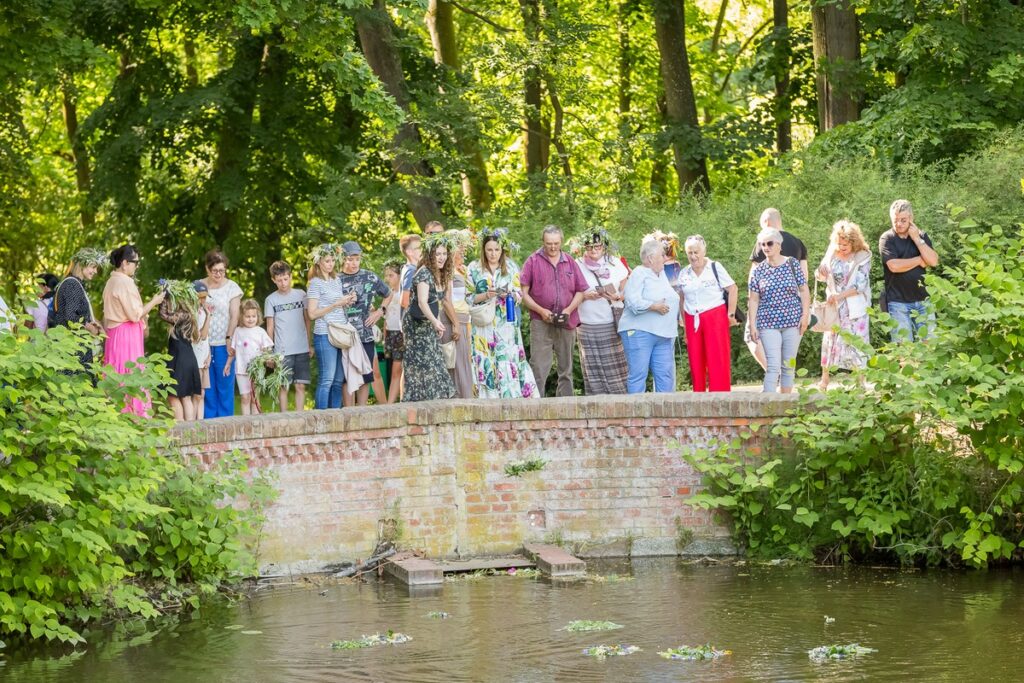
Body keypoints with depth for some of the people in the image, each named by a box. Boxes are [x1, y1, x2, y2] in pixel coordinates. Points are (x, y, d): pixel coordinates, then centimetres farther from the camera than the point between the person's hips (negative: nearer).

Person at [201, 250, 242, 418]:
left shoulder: (232, 287, 2)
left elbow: (234, 316, -1)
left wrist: (229, 339, -9)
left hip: (223, 345, -1)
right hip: (204, 343, 1)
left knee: (225, 384, -1)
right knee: (207, 386, 4)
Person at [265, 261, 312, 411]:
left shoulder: (301, 295, 8)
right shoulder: (271, 300, 4)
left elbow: (307, 320, 12)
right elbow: (270, 327, 5)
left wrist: (310, 344, 8)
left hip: (302, 349, 1)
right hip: (282, 351, -1)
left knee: (301, 386, 0)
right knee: (283, 387, -2)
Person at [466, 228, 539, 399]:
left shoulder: (510, 268, 8)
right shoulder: (474, 269, 4)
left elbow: (519, 294, 9)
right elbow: (469, 297, 4)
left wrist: (510, 294, -12)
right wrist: (486, 295, -13)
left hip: (507, 324, 1)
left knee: (508, 362, -7)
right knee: (487, 364, -4)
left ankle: (512, 398, -5)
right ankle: (489, 398, -2)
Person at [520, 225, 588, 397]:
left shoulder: (570, 262, 12)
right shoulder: (533, 262, 2)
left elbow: (580, 291, 12)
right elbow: (523, 293, -2)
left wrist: (569, 309, -5)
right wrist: (541, 310, -13)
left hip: (567, 324, 4)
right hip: (541, 323, -4)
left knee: (566, 369, 9)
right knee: (538, 369, -10)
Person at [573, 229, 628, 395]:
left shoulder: (615, 263, 8)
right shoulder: (578, 265, 4)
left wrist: (617, 297, -10)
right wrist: (585, 295, -14)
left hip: (613, 325, 1)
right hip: (589, 327, -1)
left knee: (616, 367, -2)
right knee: (594, 369, -3)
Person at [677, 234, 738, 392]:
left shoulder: (715, 267, -4)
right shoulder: (684, 274, 10)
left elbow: (733, 290, -4)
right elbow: (681, 298, 15)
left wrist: (731, 314, -7)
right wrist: (684, 323, 10)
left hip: (715, 317, -4)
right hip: (692, 320, 4)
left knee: (717, 360, -6)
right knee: (696, 361, 4)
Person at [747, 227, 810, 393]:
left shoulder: (792, 264, 1)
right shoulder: (759, 270, 3)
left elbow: (804, 291, 4)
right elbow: (754, 299, 5)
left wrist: (805, 315, -5)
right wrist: (752, 325, 0)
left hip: (792, 320, 1)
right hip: (768, 323, -1)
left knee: (789, 364, 7)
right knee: (773, 365, -10)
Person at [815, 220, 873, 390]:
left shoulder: (863, 257, -10)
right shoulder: (832, 254, 2)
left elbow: (860, 284, -17)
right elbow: (823, 277, 15)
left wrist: (840, 295, -27)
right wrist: (821, 273, -10)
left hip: (855, 308, -3)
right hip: (833, 305, 3)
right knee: (830, 339, 3)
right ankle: (824, 380, 12)